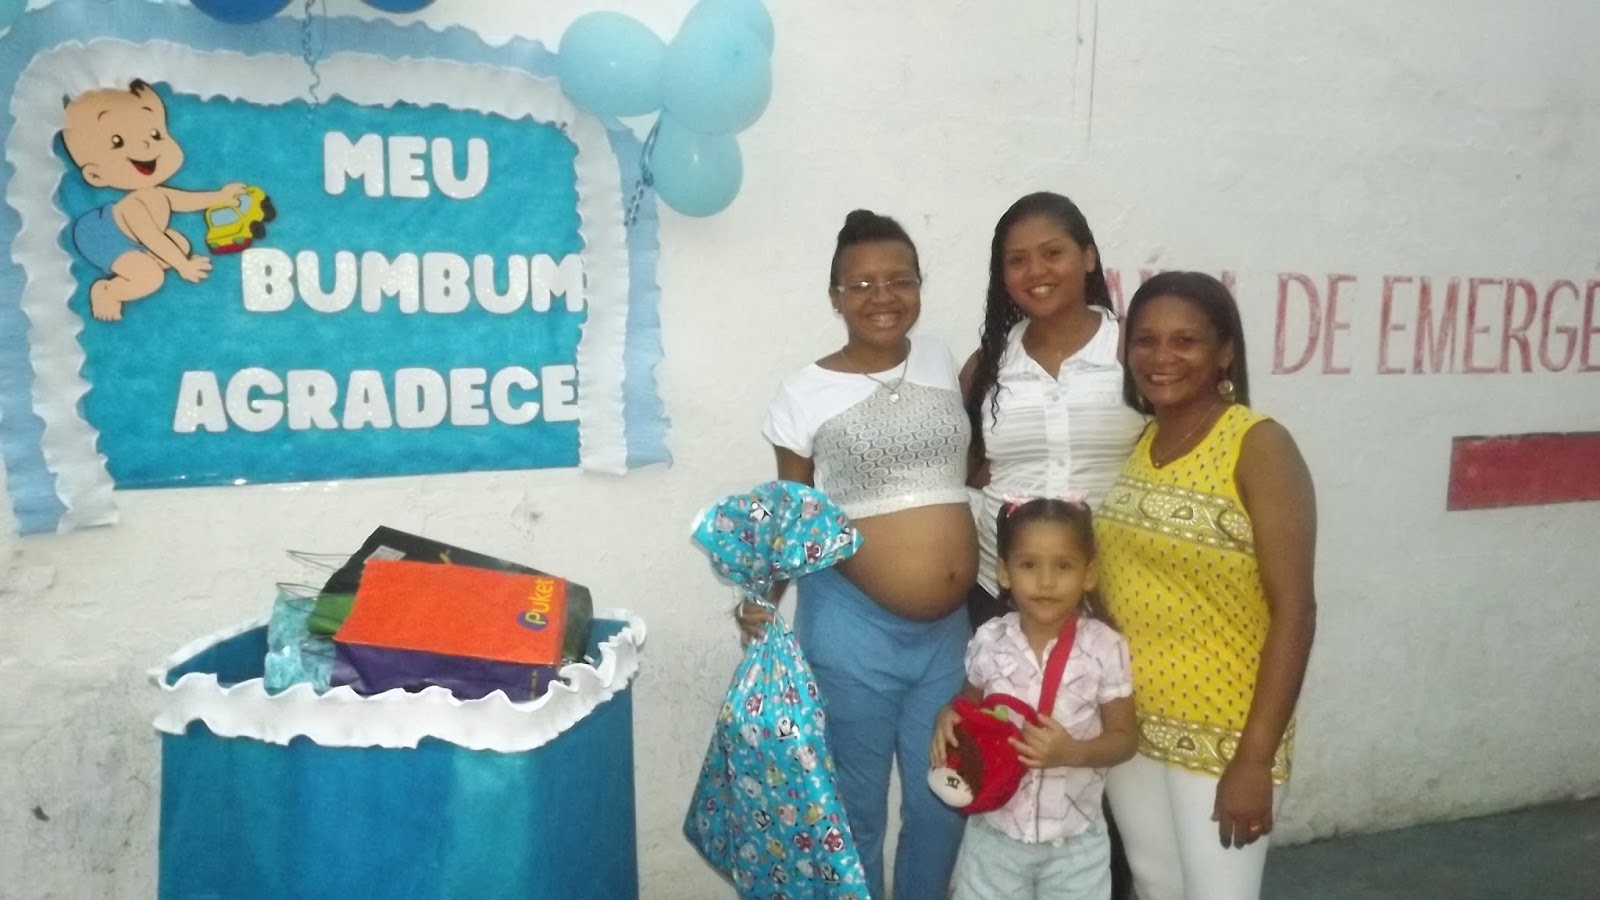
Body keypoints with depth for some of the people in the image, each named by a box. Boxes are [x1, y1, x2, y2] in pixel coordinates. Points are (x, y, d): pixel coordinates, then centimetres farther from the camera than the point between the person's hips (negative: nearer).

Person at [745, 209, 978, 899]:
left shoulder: (941, 361, 5)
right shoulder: (805, 394, -7)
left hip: (949, 628, 4)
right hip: (853, 628, -4)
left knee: (943, 804, 16)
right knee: (855, 809, 11)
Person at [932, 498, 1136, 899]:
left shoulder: (1104, 647, -13)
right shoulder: (989, 641, -8)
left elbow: (1123, 738, -6)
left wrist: (1073, 751, -24)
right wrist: (949, 717, -13)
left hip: (1075, 839, -1)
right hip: (995, 831, 1)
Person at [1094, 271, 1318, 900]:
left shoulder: (1258, 446, -15)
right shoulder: (1136, 443, 4)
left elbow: (1294, 611, -17)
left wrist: (1255, 758, -19)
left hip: (1222, 733, -6)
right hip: (1129, 724, 6)